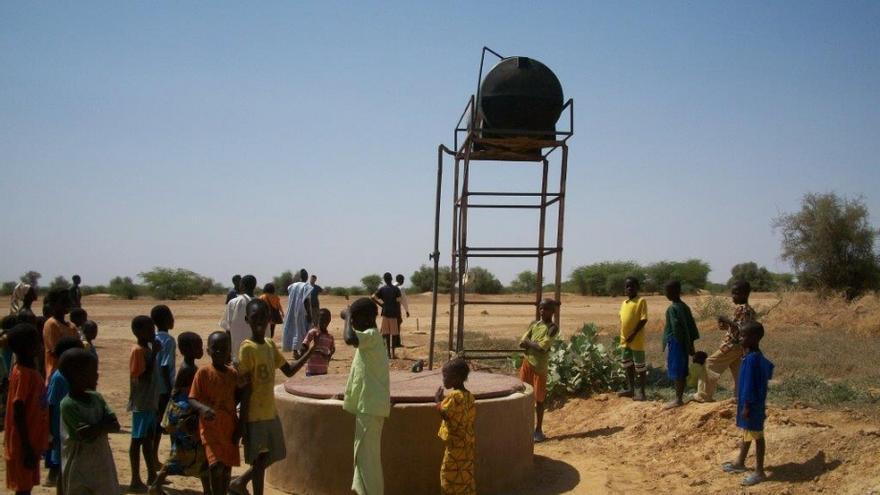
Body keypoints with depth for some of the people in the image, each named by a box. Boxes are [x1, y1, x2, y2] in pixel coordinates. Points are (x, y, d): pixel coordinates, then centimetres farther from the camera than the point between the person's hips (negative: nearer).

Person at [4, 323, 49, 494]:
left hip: (32, 441, 9)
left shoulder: (30, 369, 7)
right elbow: (18, 414, -22)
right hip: (23, 444, -9)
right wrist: (27, 449, -21)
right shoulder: (23, 374, -21)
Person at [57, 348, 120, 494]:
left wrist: (97, 427, -19)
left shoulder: (96, 398, 2)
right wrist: (104, 424, -13)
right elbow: (87, 436, -24)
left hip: (101, 467, 6)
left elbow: (115, 425, -5)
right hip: (78, 471, -6)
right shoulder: (68, 405, -18)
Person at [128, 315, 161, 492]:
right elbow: (144, 377, -23)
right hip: (141, 403, -9)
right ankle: (135, 481, 5)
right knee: (138, 440, -2)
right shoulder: (139, 350, -16)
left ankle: (152, 476, 23)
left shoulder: (147, 349, 11)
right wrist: (154, 354, -22)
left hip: (150, 402, 9)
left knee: (148, 439, 14)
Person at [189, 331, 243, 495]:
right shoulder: (203, 372, -9)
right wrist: (203, 408, -30)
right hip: (210, 427, -5)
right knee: (216, 465, -19)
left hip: (230, 427, 5)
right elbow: (192, 399, -10)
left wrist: (239, 425, 8)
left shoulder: (233, 374, 3)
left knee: (227, 466, 12)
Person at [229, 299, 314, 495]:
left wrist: (311, 350, 5)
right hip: (255, 415, -8)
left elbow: (289, 371, 14)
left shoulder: (270, 345, 7)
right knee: (260, 459, 1)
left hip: (270, 412, 8)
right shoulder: (247, 348, -16)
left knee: (272, 455, 15)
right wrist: (243, 422, -17)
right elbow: (246, 388, -17)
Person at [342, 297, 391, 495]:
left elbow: (349, 338, -36)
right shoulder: (369, 338, 15)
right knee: (366, 454, 16)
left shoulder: (372, 335, -16)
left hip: (370, 405, -10)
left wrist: (347, 317, -19)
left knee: (366, 455, -7)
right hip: (368, 405, 10)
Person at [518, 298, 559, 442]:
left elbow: (543, 347, -20)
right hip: (527, 362, 6)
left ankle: (538, 430, 14)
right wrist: (534, 345, -15)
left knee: (539, 399, 3)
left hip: (540, 366, -6)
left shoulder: (553, 328, -10)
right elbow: (522, 343, 2)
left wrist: (529, 342, -6)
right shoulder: (533, 324, 9)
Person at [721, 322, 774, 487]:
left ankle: (759, 472, 12)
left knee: (757, 436, 1)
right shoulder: (758, 356, 5)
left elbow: (750, 385, -25)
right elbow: (769, 367, 22)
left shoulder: (751, 359, -26)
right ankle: (740, 463, 37)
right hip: (751, 402, 11)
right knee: (747, 433, 22)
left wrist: (747, 406, -20)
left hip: (752, 405, -11)